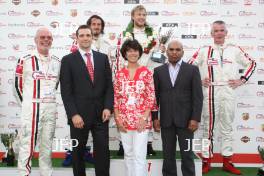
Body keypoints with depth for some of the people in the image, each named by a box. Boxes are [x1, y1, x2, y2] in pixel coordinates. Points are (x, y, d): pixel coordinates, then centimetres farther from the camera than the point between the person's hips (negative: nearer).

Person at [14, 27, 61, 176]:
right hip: (31, 108, -4)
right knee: (27, 145, -4)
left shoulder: (57, 62, 9)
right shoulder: (25, 60, -5)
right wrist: (28, 103, 5)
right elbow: (18, 85, 2)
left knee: (47, 146, 12)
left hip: (51, 108, 5)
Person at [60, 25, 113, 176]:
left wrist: (108, 107, -6)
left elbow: (109, 85, 7)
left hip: (101, 114, 2)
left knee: (103, 152, 4)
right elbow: (66, 91, -5)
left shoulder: (103, 58, 9)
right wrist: (73, 114, -13)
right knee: (78, 152, 11)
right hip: (79, 115, -2)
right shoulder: (68, 60, 0)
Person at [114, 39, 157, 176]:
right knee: (128, 154, 13)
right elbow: (116, 98, 7)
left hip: (141, 120, -3)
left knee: (139, 155, -6)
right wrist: (117, 118, -1)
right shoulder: (120, 74, 7)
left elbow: (151, 97, -3)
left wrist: (144, 118, -11)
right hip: (124, 121, 3)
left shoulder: (146, 73, 0)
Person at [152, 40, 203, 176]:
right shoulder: (158, 71, 8)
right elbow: (155, 96, 7)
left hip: (185, 120, -2)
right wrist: (154, 118, 1)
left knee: (187, 155, 5)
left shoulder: (192, 69, 2)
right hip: (166, 120, 2)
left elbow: (197, 96, -3)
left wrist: (195, 118, -10)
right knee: (168, 156, 9)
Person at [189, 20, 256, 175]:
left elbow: (251, 63, 14)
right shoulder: (204, 50, 3)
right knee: (209, 127, 3)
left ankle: (227, 162, 17)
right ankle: (207, 161, 11)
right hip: (210, 92, -1)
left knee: (227, 127, 8)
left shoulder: (234, 49, 7)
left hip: (228, 92, 2)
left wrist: (242, 80, 5)